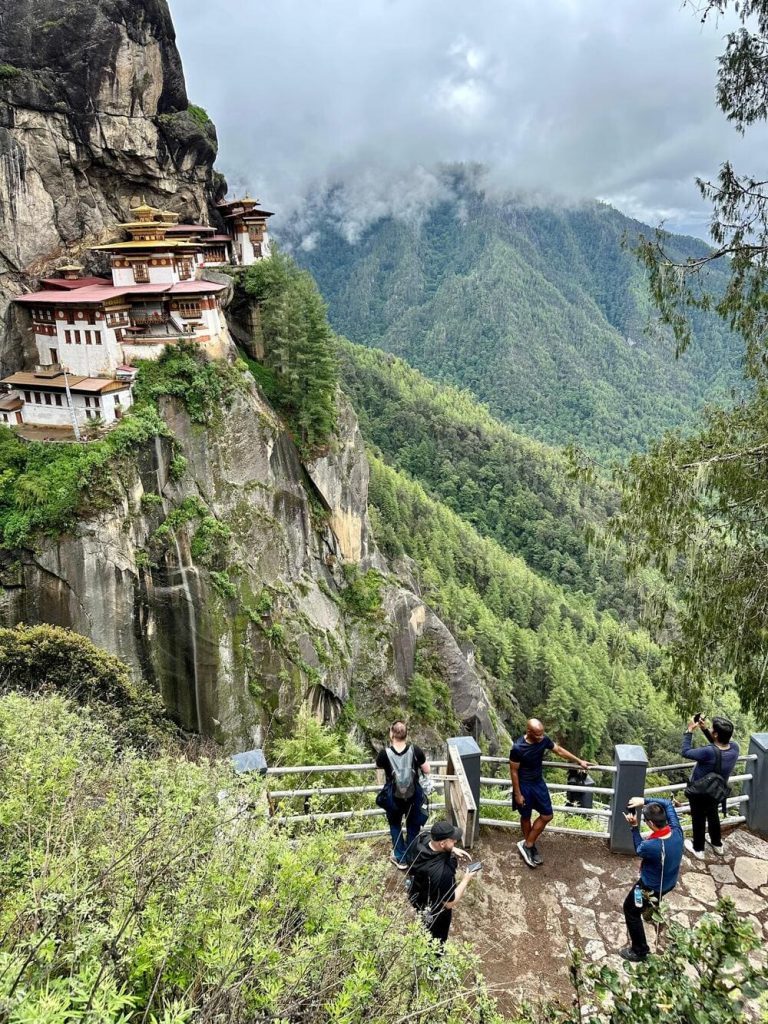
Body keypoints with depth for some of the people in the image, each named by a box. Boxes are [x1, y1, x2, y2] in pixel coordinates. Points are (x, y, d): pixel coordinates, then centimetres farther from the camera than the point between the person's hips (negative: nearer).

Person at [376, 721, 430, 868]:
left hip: (393, 797, -1)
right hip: (413, 796, 1)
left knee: (395, 825, 25)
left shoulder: (385, 753, -21)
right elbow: (427, 770, -8)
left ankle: (400, 859, 32)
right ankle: (412, 858, 35)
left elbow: (378, 766, 3)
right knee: (413, 826, 24)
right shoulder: (415, 750, -19)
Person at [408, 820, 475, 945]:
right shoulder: (442, 873, -46)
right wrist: (466, 880, -18)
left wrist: (452, 849, -10)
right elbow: (449, 903, -29)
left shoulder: (424, 837, -25)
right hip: (434, 911, -7)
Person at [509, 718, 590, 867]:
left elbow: (559, 750, 4)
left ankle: (527, 845, 22)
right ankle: (530, 846, 33)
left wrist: (579, 761, 10)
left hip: (538, 782, 6)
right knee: (526, 817, 13)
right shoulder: (518, 748, -29)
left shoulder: (544, 739, -13)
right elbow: (514, 772, -19)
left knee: (547, 816, 8)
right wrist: (518, 794, -14)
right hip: (524, 785, -6)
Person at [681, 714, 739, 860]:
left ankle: (698, 849, 39)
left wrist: (689, 731, -20)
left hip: (699, 792, -5)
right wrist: (704, 729, -8)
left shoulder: (709, 752, -41)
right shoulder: (734, 748, -22)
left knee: (699, 819, 18)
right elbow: (719, 745, 0)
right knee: (713, 815, 30)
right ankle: (717, 844, 51)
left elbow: (685, 751, -27)